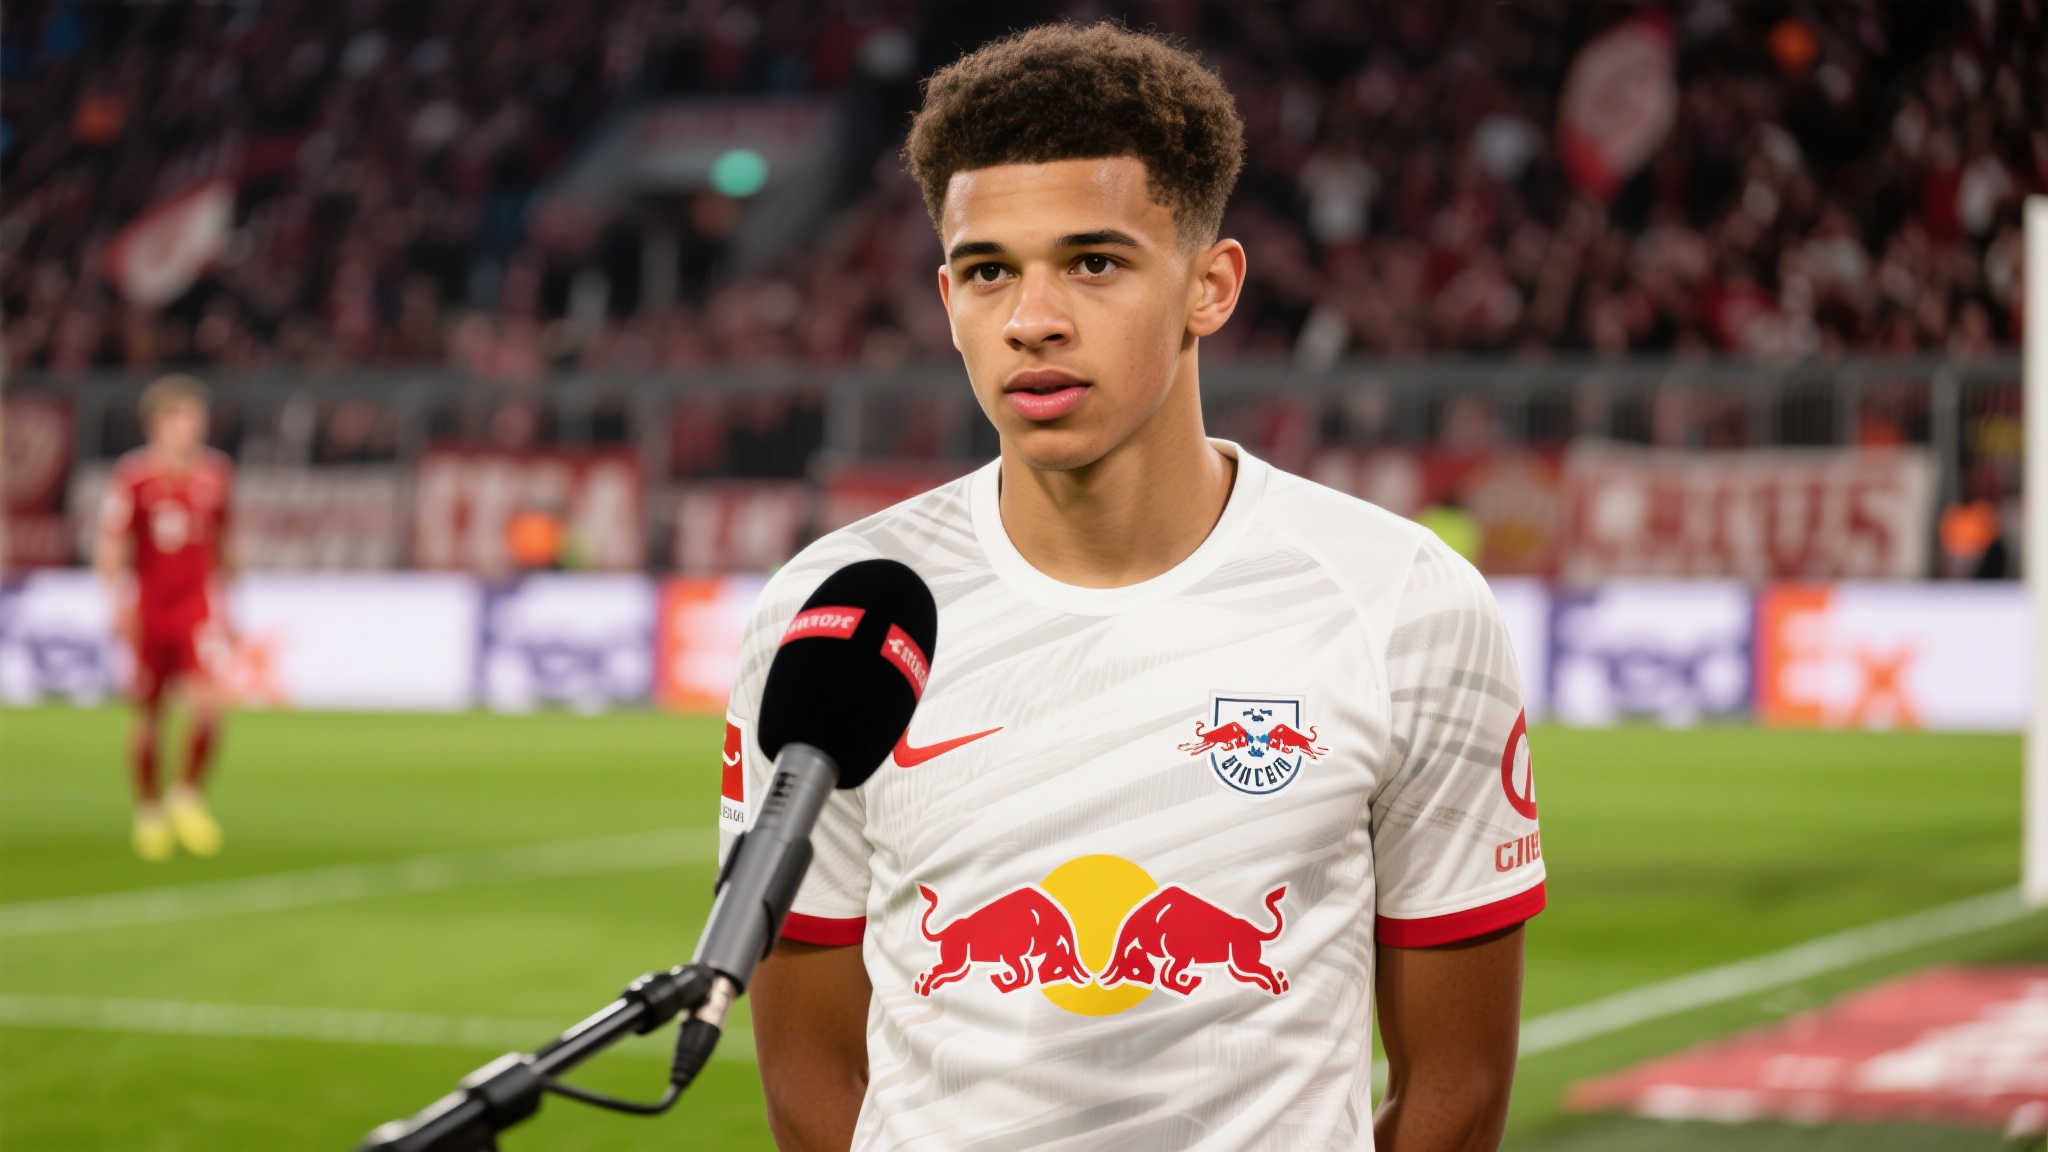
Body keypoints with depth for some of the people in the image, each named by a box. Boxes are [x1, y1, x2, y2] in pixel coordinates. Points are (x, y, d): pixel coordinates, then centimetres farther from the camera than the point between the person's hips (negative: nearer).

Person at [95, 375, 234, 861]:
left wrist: (226, 605, 18)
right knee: (148, 716, 6)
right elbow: (111, 550, -4)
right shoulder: (132, 476, -6)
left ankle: (189, 795, 5)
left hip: (199, 608, 2)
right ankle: (149, 811, 25)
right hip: (147, 610, -2)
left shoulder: (217, 473, 4)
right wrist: (119, 603, -15)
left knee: (208, 703, -16)